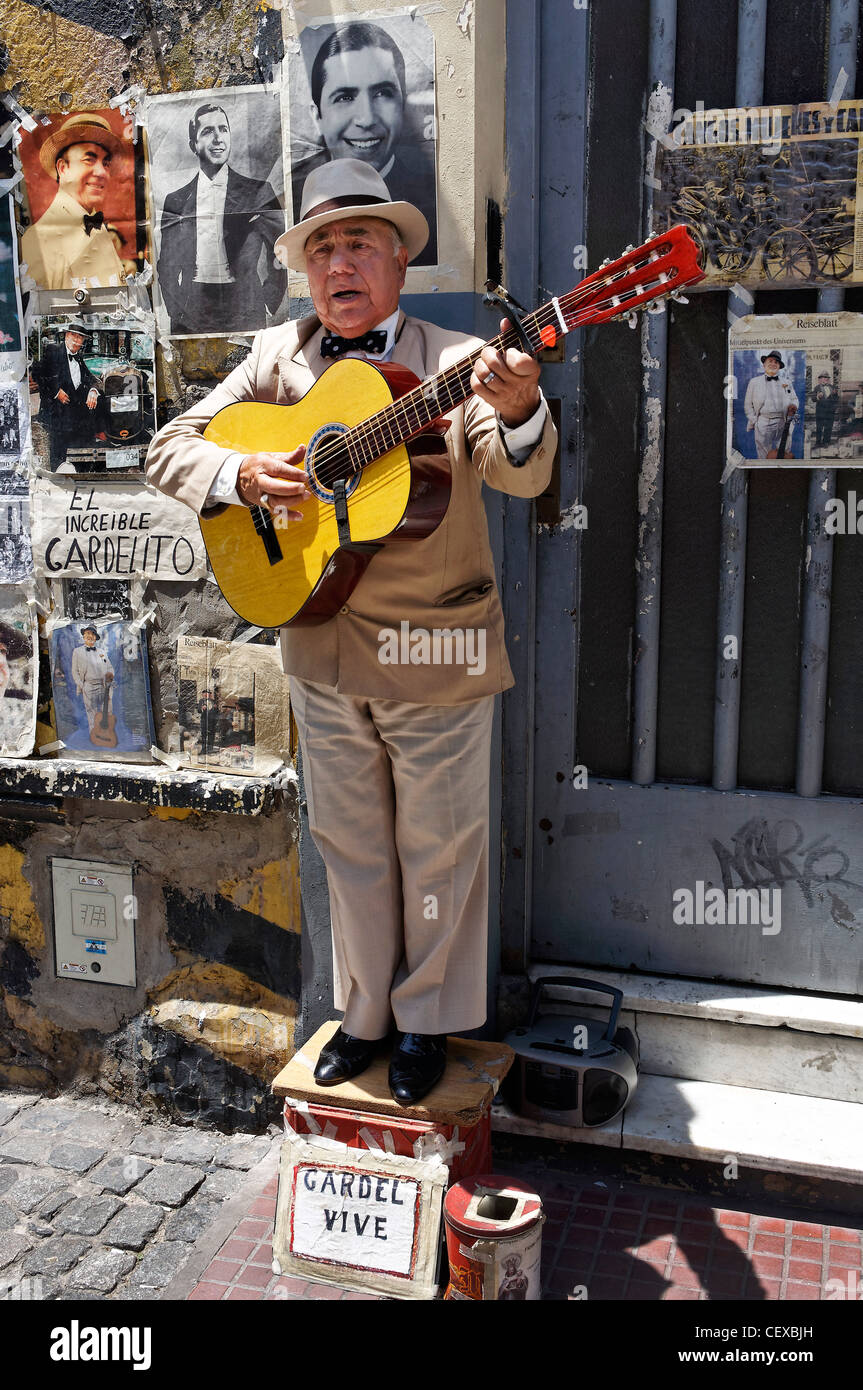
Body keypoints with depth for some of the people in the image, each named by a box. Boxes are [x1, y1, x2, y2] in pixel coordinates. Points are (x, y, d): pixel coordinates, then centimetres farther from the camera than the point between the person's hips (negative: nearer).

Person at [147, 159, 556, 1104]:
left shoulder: (457, 366, -7)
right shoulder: (277, 359, 3)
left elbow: (523, 477, -21)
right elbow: (169, 448, 4)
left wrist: (517, 414, -44)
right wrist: (240, 473, -17)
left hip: (435, 654, -3)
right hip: (320, 645, 4)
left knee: (436, 849, 11)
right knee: (349, 845, 17)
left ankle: (429, 1021, 33)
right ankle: (365, 1015, 37)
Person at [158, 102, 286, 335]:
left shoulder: (258, 192, 5)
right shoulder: (175, 201, 10)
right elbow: (167, 267, 13)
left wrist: (266, 305, -3)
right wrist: (177, 311, 2)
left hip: (245, 316, -1)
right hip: (191, 316, 1)